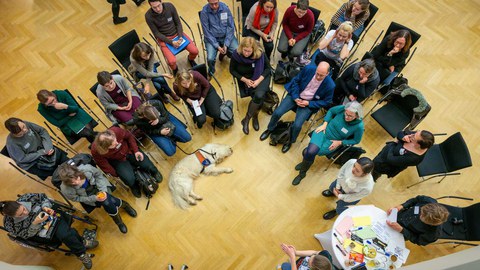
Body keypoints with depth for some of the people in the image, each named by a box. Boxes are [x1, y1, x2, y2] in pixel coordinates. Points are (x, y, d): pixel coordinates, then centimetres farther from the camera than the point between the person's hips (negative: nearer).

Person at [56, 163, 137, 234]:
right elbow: (77, 198, -13)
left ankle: (124, 204, 10)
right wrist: (95, 198, -24)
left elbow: (99, 175, -12)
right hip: (88, 196, -1)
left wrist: (103, 190, -19)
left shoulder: (86, 168, -34)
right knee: (106, 203, -24)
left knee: (111, 201, -22)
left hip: (99, 186, 1)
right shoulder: (66, 190, -33)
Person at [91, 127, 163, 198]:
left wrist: (136, 150, -14)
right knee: (130, 179, -18)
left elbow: (129, 136, -12)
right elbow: (105, 166, -14)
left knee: (148, 165, -6)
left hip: (129, 150, 2)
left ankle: (153, 172, 32)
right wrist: (117, 174, -8)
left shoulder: (116, 131, -36)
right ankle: (134, 186, 20)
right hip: (117, 160, -1)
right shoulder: (96, 151, -34)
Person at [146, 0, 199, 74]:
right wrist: (171, 42, -20)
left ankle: (190, 59, 24)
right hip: (164, 38, -2)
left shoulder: (170, 6, -13)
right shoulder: (148, 16, -19)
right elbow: (156, 33, -12)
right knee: (172, 61, -25)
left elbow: (178, 23, -2)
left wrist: (180, 37, -16)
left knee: (195, 51, -14)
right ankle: (175, 69, 15)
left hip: (177, 33, 3)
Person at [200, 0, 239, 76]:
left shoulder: (225, 8, -10)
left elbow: (231, 26, -6)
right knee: (210, 58, -26)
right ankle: (211, 70, 11)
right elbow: (206, 32, -11)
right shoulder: (204, 12, -14)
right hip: (212, 38, -2)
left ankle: (227, 52, 18)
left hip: (227, 36, 2)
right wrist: (217, 46, -18)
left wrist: (226, 44, -14)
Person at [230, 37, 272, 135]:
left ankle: (247, 119, -6)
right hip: (245, 79, 0)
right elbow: (232, 70, -4)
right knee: (258, 97, -26)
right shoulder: (236, 55, -18)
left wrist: (259, 80, -21)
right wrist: (245, 80, -17)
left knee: (259, 95, -29)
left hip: (261, 77, 0)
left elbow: (268, 68, -6)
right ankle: (254, 117, 3)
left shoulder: (260, 54, -19)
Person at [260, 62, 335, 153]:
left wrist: (309, 103, -17)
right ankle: (270, 129, 21)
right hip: (296, 95, 2)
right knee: (277, 113, -13)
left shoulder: (330, 85, -21)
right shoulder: (308, 69, -17)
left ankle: (290, 141, 14)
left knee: (297, 125, -20)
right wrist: (295, 97, -13)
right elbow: (296, 81, -2)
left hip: (309, 103, -2)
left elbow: (326, 102, -7)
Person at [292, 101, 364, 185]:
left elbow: (356, 140, -4)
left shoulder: (359, 126, -22)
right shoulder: (342, 108, -19)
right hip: (325, 130, 1)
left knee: (311, 152, -17)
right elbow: (331, 110, 3)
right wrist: (325, 124, -8)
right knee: (311, 151, -24)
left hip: (333, 141, -1)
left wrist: (340, 142, -11)